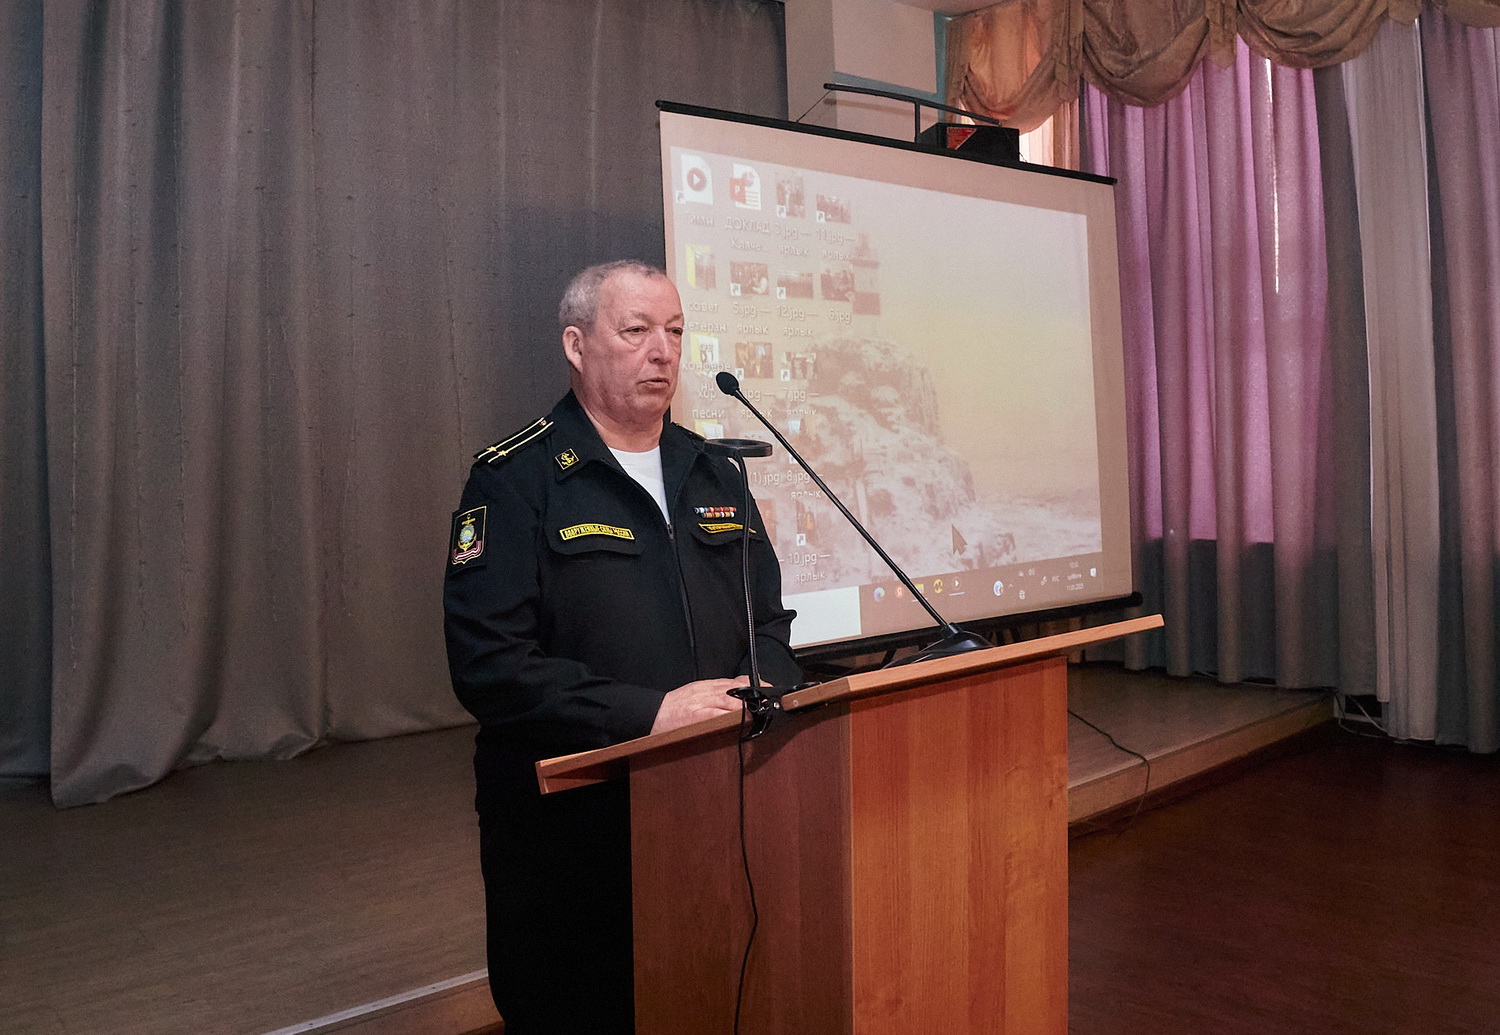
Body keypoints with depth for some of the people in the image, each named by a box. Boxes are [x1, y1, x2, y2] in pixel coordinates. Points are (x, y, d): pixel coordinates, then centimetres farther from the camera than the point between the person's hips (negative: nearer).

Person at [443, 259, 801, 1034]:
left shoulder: (713, 476, 11)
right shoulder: (516, 481, -8)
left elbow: (768, 626, 13)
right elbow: (489, 666, -18)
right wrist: (648, 712, -23)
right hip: (569, 830, -5)